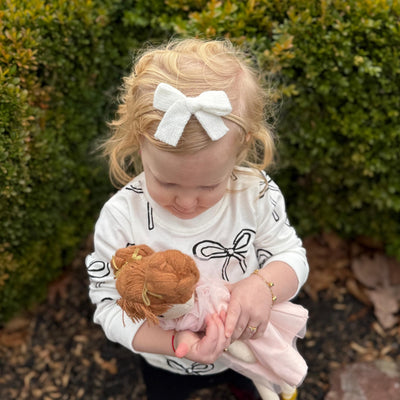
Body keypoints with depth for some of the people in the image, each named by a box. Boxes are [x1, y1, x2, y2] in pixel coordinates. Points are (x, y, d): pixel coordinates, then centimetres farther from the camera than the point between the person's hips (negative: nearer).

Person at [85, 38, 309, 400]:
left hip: (248, 353, 2)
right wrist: (175, 341, -41)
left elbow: (292, 256, -14)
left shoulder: (256, 194, -27)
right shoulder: (121, 217, -30)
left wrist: (265, 285, -38)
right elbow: (110, 305, -24)